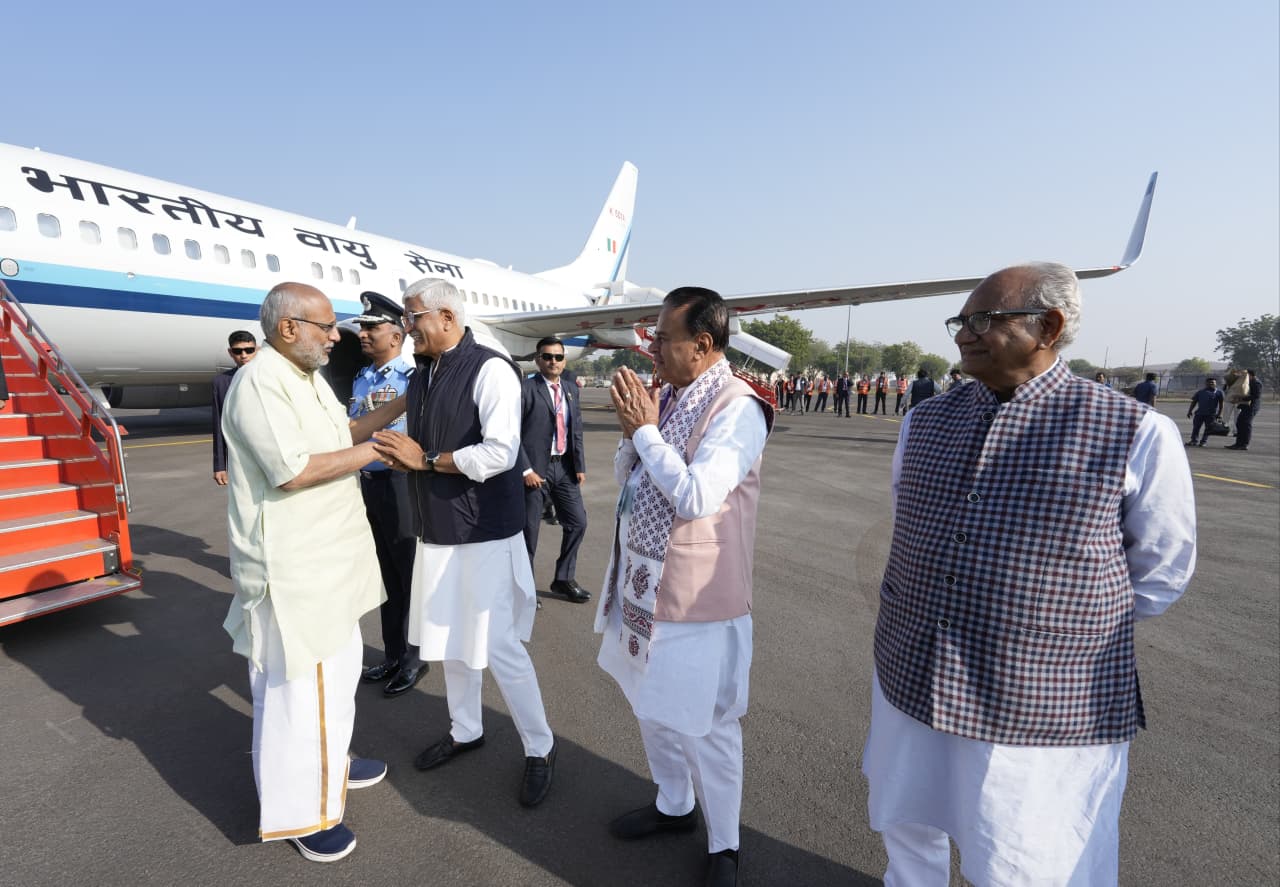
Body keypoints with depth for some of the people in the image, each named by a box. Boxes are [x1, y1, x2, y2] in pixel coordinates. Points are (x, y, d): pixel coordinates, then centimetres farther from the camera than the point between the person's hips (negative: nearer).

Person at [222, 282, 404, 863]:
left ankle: (330, 764, 42)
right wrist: (376, 450, -18)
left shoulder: (310, 378, 10)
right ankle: (297, 809, 22)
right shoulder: (259, 383, -20)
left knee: (336, 668, 22)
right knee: (297, 682, 4)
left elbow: (339, 436, 19)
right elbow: (294, 470, -27)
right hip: (290, 568, -10)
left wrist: (400, 406, 12)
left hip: (329, 556, 10)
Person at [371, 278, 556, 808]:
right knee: (451, 641, 19)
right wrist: (399, 455, -7)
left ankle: (540, 748, 20)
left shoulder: (490, 370, -15)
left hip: (485, 535, -8)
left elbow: (500, 453, -23)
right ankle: (465, 731, 41)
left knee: (499, 648, -1)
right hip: (436, 532, 8)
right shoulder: (421, 375, 11)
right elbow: (421, 451, 16)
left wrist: (425, 459, -17)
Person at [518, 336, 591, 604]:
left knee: (578, 522, 10)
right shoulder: (526, 388, -8)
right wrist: (526, 470, -15)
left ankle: (564, 579, 27)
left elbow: (577, 430, 13)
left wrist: (580, 466, 7)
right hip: (536, 468, -6)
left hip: (565, 466, 6)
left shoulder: (571, 390, 11)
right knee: (529, 529, 5)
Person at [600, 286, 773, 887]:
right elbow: (625, 476, 11)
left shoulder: (736, 409, -20)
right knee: (652, 710, 24)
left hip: (697, 604, -8)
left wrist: (645, 429, -19)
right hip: (645, 588, 8)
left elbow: (697, 496, -29)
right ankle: (673, 805, 49)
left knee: (706, 730, 9)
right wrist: (632, 428, -7)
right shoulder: (667, 396, 4)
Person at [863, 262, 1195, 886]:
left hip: (1044, 708, -4)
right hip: (910, 681, 5)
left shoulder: (1137, 432, -12)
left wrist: (1060, 620, 7)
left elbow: (1160, 572, 0)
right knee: (906, 833, 24)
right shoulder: (922, 422, 2)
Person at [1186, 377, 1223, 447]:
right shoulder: (1200, 392, 9)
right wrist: (1190, 411, 6)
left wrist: (1219, 414, -5)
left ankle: (1203, 441, 8)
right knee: (1196, 427, 2)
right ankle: (1194, 440, 7)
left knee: (1208, 428, 2)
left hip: (1211, 414, -2)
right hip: (1199, 413, 2)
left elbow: (1221, 404, 2)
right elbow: (1194, 402, 12)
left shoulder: (1218, 393, 3)